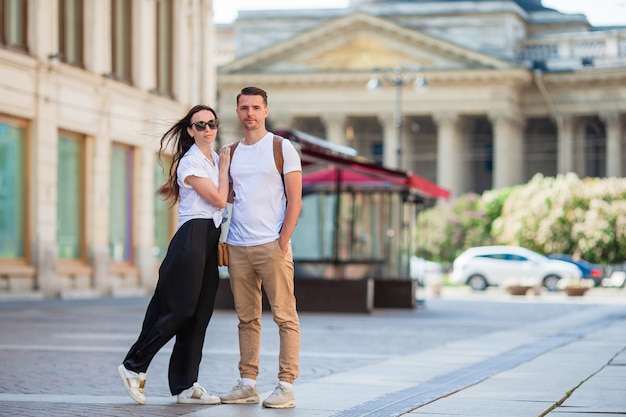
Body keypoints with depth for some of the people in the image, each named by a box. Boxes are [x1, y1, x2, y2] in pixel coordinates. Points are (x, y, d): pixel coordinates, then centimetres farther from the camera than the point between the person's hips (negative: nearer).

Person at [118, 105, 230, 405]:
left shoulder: (215, 159, 17)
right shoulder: (190, 162, -9)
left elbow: (227, 197, 25)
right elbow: (219, 200, -10)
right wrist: (224, 167, 2)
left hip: (210, 240, 8)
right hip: (192, 237, -8)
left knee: (198, 315, 5)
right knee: (178, 310, -9)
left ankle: (185, 386, 6)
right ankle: (134, 366, 3)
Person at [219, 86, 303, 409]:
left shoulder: (282, 148, 1)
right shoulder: (231, 153, 15)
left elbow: (294, 200, -3)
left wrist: (283, 241, -11)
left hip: (271, 245, -5)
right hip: (237, 246, 5)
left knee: (285, 317, -5)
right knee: (247, 319, 8)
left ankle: (286, 386, -4)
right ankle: (247, 384, 11)